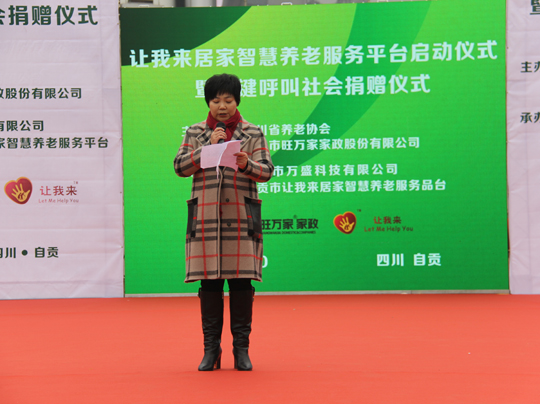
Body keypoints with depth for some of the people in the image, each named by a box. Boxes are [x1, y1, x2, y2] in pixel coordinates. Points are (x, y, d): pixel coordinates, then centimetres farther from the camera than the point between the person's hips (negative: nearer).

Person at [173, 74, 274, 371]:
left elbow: (267, 171, 1)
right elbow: (180, 167, 1)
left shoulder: (253, 133, 8)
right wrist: (208, 147, -8)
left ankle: (241, 347, 8)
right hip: (205, 216, 1)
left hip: (241, 216, -1)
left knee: (241, 280, -1)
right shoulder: (195, 132, 11)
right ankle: (211, 349, 8)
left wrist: (246, 164, -19)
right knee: (209, 281, 1)